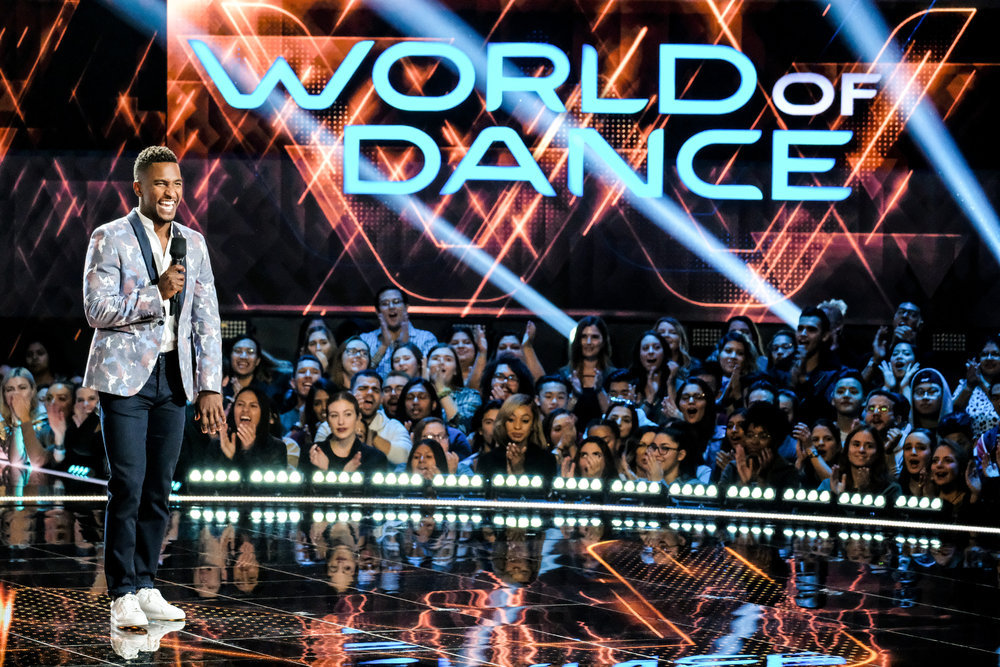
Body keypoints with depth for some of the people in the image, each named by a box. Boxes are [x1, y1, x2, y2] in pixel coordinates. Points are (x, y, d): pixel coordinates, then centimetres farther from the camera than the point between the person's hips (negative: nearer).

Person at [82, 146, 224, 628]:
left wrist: (210, 387, 4)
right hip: (125, 377, -5)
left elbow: (206, 319, 10)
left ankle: (145, 587, 16)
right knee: (127, 487, -8)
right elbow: (97, 310, -11)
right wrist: (157, 293, -19)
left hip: (173, 379, 5)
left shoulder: (193, 243, 11)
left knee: (159, 490, 7)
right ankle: (122, 595, -2)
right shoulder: (110, 239, -4)